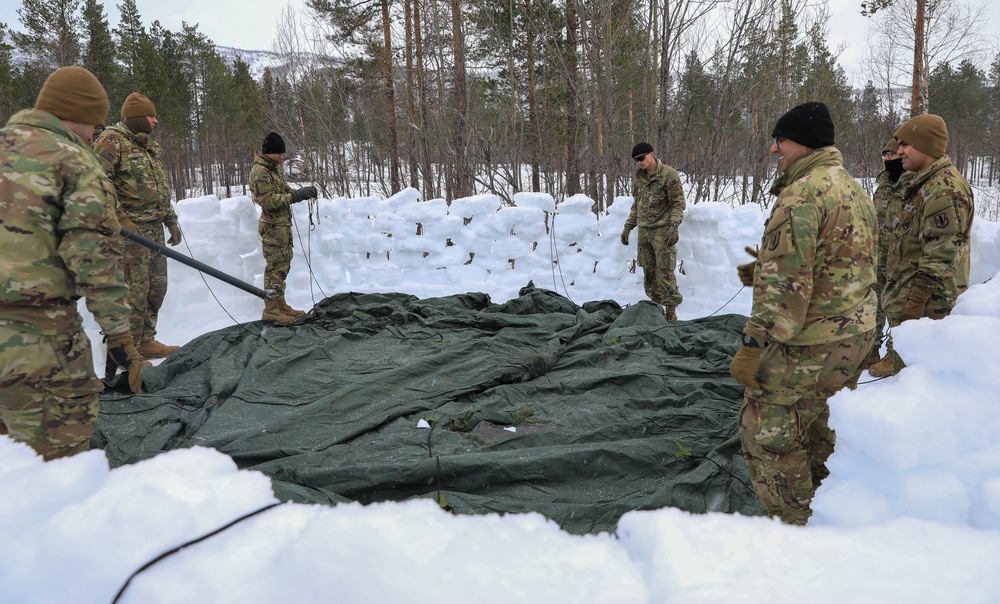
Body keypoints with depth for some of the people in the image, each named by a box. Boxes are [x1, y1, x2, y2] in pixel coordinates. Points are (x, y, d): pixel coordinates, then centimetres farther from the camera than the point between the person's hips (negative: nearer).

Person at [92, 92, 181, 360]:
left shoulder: (150, 145, 19)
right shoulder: (111, 141, -8)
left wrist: (171, 220, 19)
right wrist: (122, 219, -19)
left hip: (155, 229, 9)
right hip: (129, 229, -9)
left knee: (157, 287, 12)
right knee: (134, 291, -7)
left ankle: (146, 341, 23)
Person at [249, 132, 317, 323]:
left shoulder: (274, 169, 17)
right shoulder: (260, 172, -14)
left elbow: (284, 192, 18)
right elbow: (268, 200, -22)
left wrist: (302, 192, -1)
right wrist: (295, 196, -25)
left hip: (283, 225, 10)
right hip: (273, 227, -10)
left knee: (283, 265, 13)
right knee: (275, 267, -8)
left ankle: (280, 305, 22)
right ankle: (271, 310, -3)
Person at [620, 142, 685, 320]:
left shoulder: (668, 174, -8)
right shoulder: (639, 177, 12)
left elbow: (678, 203, -8)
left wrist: (674, 226, -19)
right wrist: (628, 227, 16)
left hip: (662, 230, -6)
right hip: (644, 231, 6)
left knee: (664, 271, -7)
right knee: (648, 270, 9)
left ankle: (670, 309, 1)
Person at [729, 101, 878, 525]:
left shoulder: (802, 193, -19)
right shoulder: (855, 190, 14)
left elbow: (785, 281, -25)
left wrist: (753, 345, -21)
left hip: (808, 345, -10)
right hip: (858, 336, 10)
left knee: (767, 431, 3)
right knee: (818, 425, 24)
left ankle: (792, 525, 14)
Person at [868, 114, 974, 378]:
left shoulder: (946, 189, -19)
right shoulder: (925, 182, 15)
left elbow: (941, 255, -24)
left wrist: (915, 302, -24)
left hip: (927, 298, -10)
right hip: (905, 292, 10)